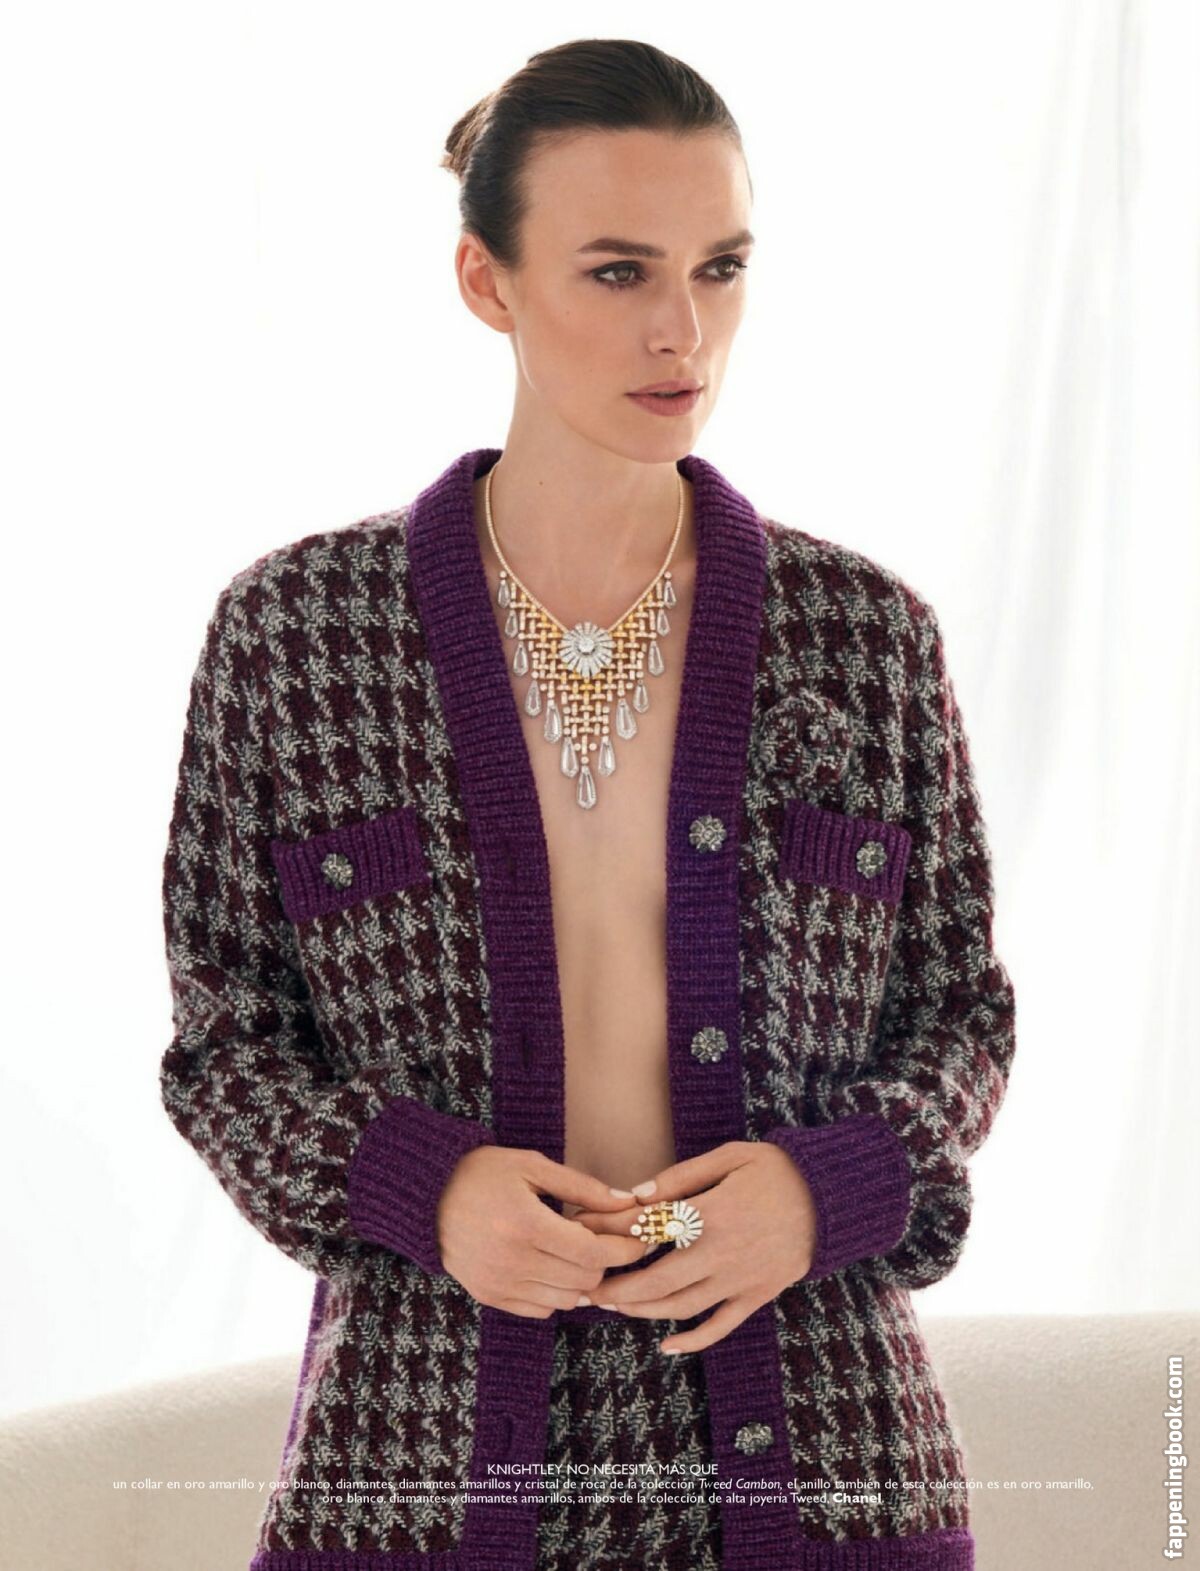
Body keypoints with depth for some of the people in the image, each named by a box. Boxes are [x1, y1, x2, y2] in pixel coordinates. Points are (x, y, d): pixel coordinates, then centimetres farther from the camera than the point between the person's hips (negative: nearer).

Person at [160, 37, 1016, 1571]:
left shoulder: (867, 634, -1)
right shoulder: (293, 629, -3)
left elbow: (956, 1013, 8)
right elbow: (227, 1040, 3)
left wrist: (829, 1186, -12)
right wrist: (421, 1186, -16)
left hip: (808, 1444, 1)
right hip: (428, 1440, -1)